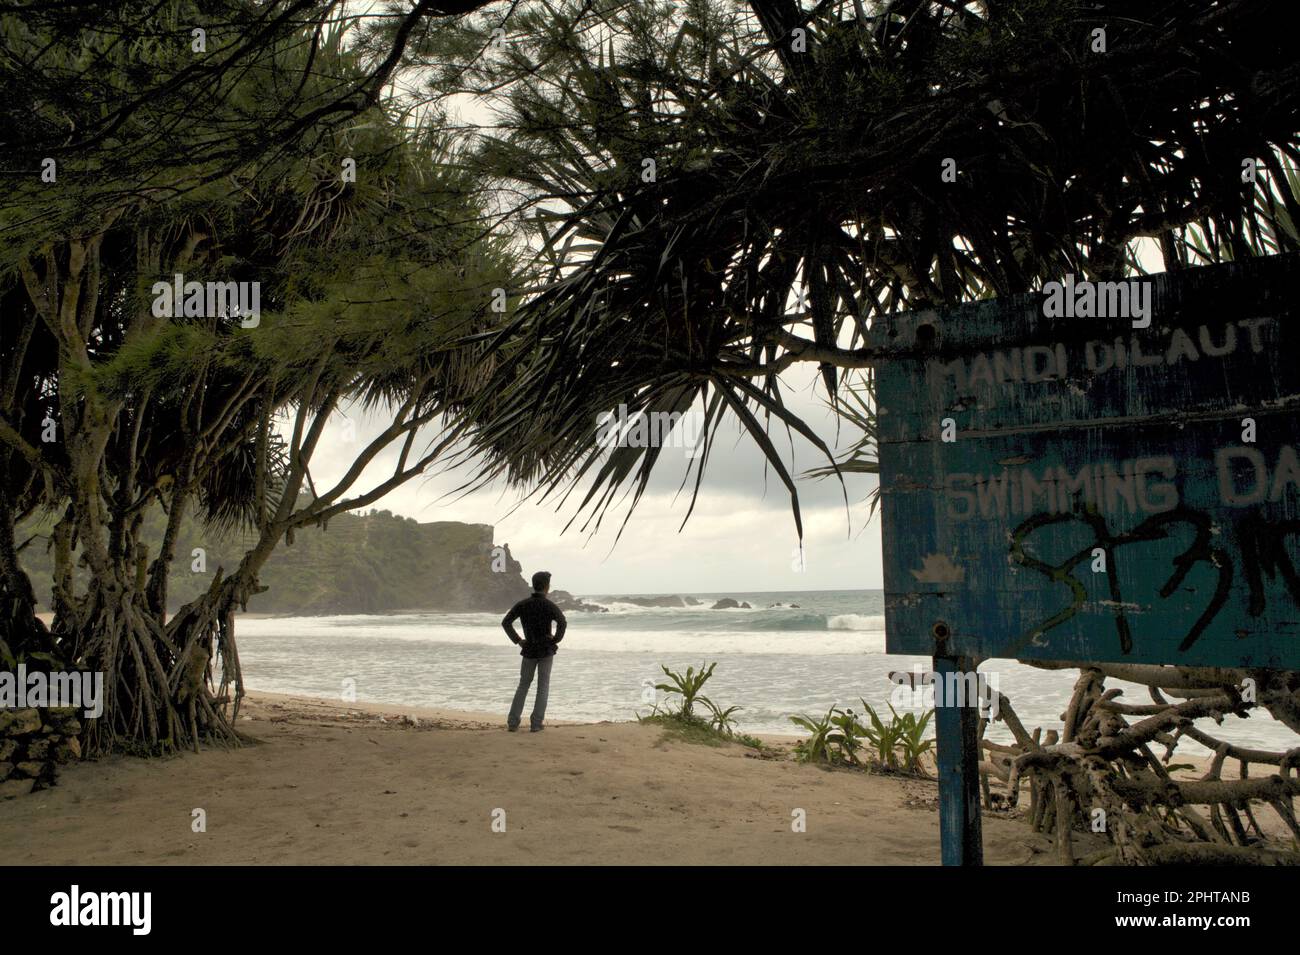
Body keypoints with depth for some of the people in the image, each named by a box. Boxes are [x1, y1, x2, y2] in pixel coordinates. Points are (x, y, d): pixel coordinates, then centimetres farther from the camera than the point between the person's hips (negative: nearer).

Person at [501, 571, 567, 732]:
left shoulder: (522, 604, 1)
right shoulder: (549, 605, -11)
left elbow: (506, 622, -3)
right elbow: (562, 622, -27)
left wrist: (517, 640, 3)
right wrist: (556, 639, -12)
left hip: (529, 650, 3)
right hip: (546, 650, -3)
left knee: (523, 685, 13)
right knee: (543, 687, 6)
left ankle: (512, 722, 7)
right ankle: (536, 723, 1)